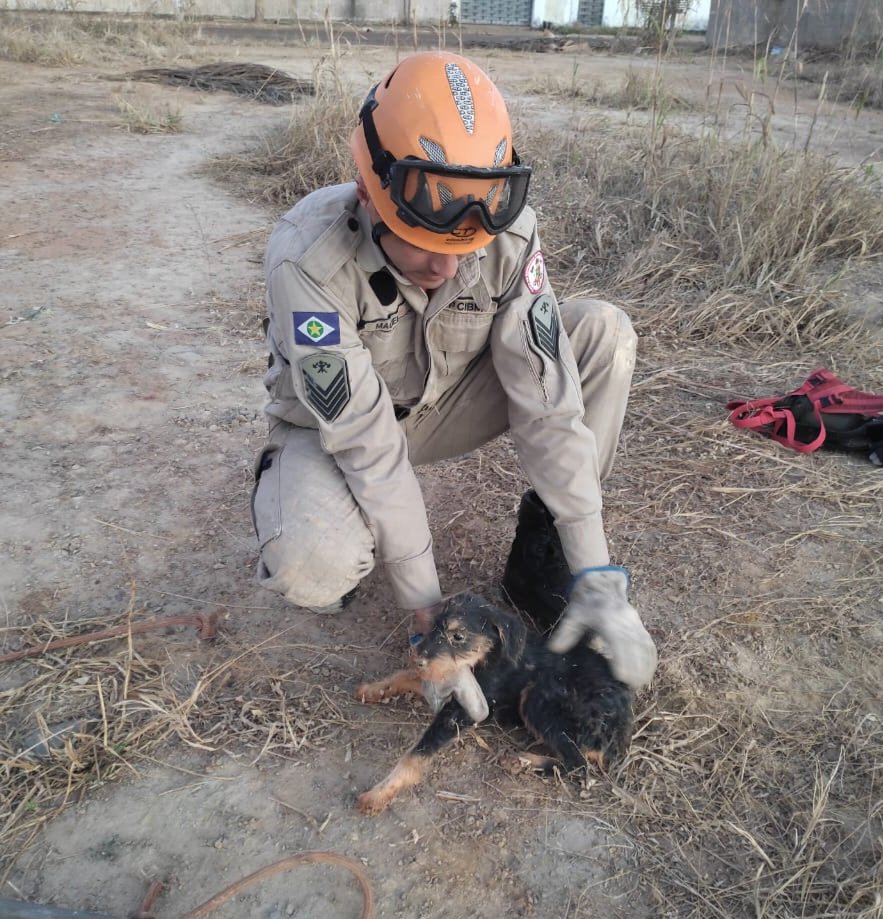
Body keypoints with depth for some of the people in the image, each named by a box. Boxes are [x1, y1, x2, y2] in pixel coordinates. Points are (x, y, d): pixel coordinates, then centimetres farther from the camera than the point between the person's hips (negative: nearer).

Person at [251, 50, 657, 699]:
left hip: (443, 403, 4)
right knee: (314, 569, -36)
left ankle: (540, 556, -7)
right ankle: (296, 497, 3)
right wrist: (426, 607, -27)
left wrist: (598, 577, -26)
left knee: (604, 333, -17)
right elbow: (367, 442, -31)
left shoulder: (509, 234, -23)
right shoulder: (309, 257, -32)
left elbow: (547, 404, -24)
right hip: (337, 427, -3)